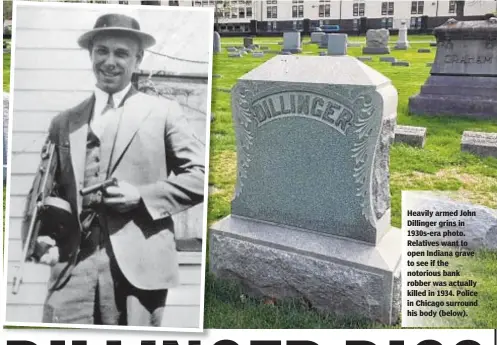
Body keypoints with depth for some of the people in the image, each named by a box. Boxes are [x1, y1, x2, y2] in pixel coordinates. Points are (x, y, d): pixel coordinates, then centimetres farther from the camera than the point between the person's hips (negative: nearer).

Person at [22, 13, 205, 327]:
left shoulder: (163, 112, 6)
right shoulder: (64, 122, 15)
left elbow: (200, 175, 1)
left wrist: (142, 196, -10)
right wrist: (44, 237, 0)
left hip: (138, 265, -2)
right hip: (72, 264, 3)